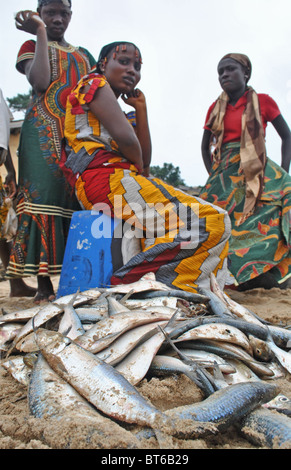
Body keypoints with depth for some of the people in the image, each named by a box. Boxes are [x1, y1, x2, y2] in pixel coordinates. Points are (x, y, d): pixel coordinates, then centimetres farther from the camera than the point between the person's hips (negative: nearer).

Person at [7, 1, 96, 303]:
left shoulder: (83, 54, 28)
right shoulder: (32, 45, 15)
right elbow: (40, 82, -7)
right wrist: (41, 33, -1)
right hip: (44, 131, -4)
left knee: (78, 199, -4)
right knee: (44, 198, -14)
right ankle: (44, 284, -12)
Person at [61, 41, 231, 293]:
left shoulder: (125, 113, 31)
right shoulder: (94, 83, 6)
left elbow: (145, 160, 17)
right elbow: (124, 137, -12)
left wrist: (141, 109, 17)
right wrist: (141, 171, 6)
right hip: (106, 179, -10)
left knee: (216, 221, 5)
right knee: (212, 221, -18)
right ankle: (132, 278, -23)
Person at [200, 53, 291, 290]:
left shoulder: (263, 101, 5)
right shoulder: (216, 108, 14)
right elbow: (205, 145, 21)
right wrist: (213, 175, 5)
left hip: (258, 172, -2)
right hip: (224, 174, 3)